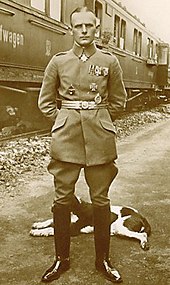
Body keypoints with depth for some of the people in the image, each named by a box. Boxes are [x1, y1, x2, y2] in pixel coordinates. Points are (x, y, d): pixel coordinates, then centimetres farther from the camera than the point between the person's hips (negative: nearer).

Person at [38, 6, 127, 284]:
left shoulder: (109, 61, 3)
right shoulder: (58, 61, 4)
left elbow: (118, 101, 13)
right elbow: (45, 101, 12)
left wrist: (98, 122, 9)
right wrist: (62, 122, 5)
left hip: (100, 139, 0)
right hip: (65, 138, 1)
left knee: (101, 200, 5)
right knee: (62, 199, 4)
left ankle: (103, 260, 21)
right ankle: (62, 259, 21)